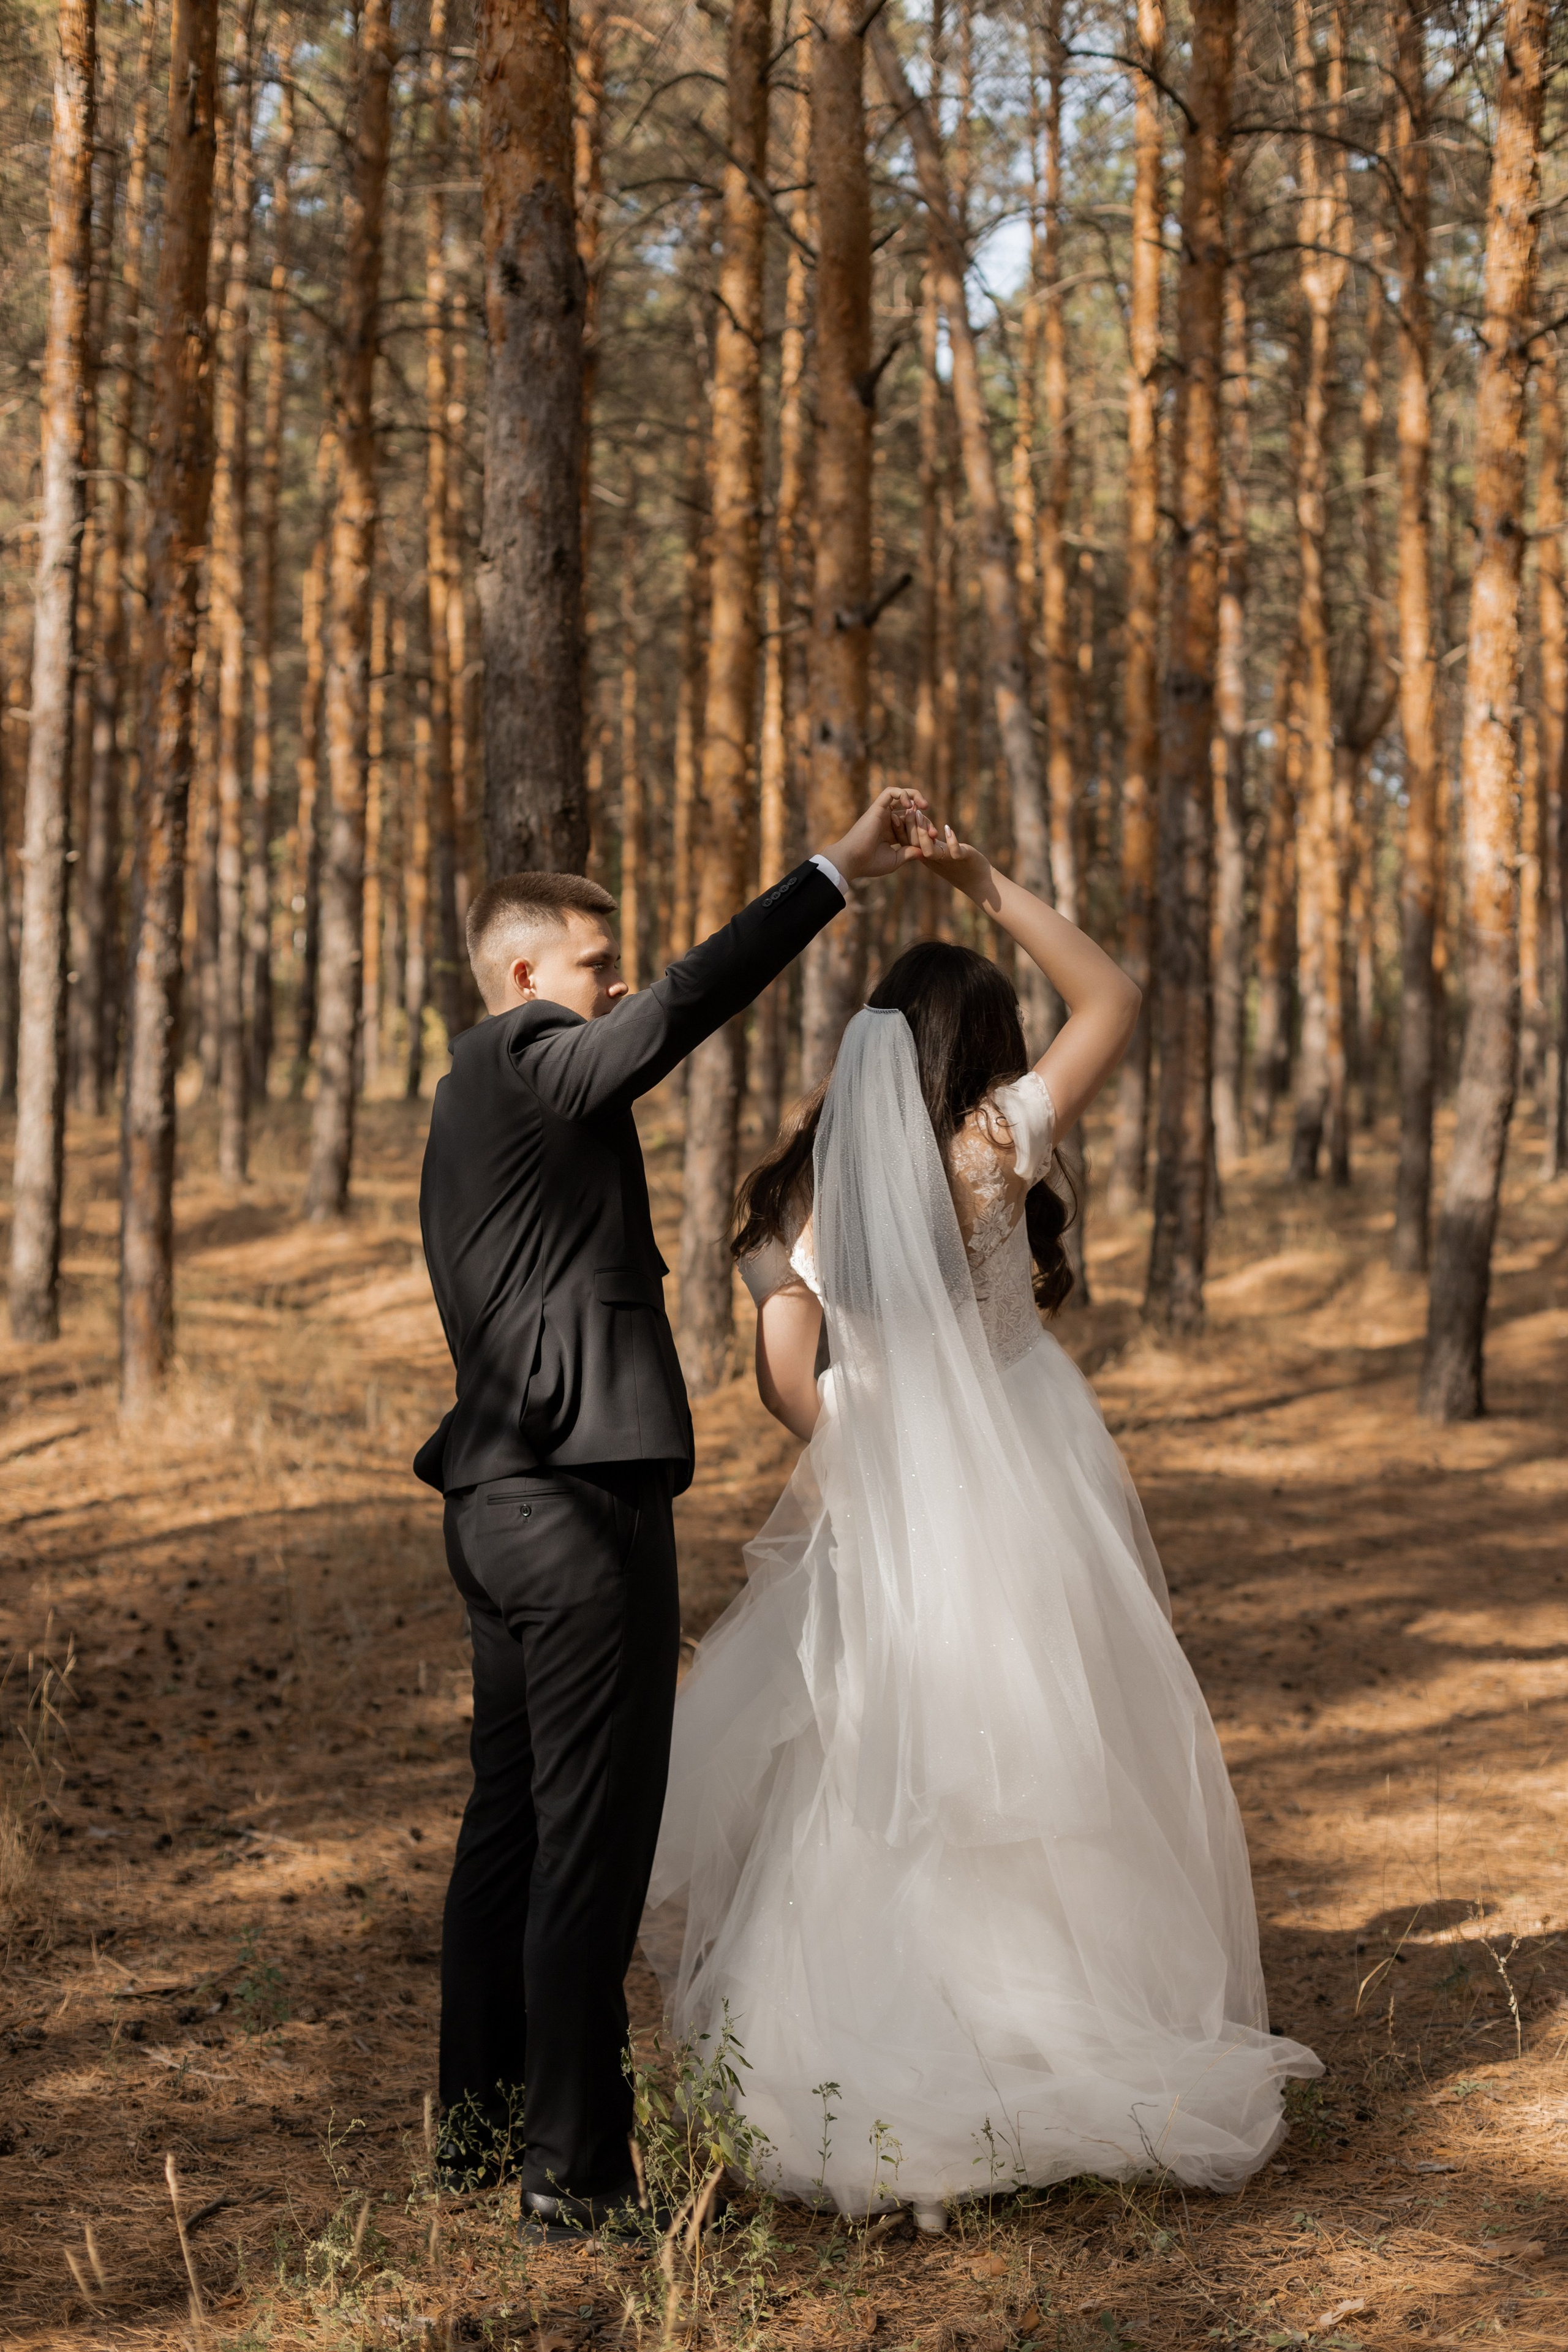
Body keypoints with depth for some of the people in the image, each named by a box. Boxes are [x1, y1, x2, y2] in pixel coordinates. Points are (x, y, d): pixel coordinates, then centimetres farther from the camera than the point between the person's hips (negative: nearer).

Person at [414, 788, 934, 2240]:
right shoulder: (527, 1063, -10)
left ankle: (478, 2121, 27)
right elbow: (691, 1001, -24)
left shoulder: (472, 1105, 19)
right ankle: (572, 2171, -2)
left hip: (501, 1497, 11)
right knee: (593, 1840, -6)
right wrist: (835, 874, -21)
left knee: (510, 1819, 18)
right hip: (581, 1506, -11)